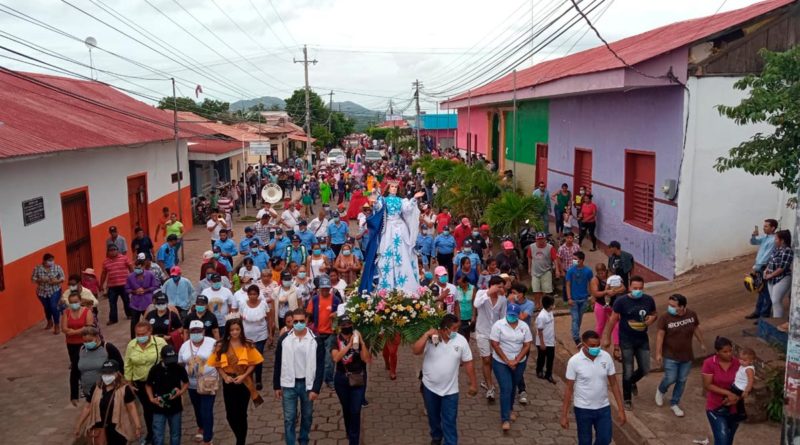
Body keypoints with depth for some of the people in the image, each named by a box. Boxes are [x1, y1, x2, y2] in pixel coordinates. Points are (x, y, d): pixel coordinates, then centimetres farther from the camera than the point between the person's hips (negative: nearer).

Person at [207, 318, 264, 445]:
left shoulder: (247, 345, -7)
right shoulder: (221, 346, -4)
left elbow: (253, 363, -3)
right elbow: (217, 364, 1)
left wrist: (244, 375, -14)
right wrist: (224, 376, -12)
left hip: (244, 382, -1)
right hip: (228, 382, 1)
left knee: (241, 414, 5)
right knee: (230, 414, 6)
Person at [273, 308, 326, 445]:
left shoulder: (316, 340, -10)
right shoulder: (284, 339, -6)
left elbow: (320, 366, -8)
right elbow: (278, 364, 2)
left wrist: (316, 388, -11)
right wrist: (276, 386, 3)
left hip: (307, 384, 0)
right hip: (289, 384, 0)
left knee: (307, 416, 16)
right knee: (289, 418, 4)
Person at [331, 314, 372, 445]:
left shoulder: (359, 339, -8)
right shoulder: (336, 341, -7)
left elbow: (367, 359, -16)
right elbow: (336, 358, -24)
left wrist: (362, 342, -24)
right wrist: (349, 345, -29)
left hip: (358, 379, -1)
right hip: (341, 379, 1)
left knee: (355, 411, -4)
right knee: (346, 409, 18)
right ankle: (350, 434, 41)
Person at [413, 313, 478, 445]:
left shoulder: (461, 341, -10)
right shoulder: (430, 338, -14)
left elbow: (468, 363, -4)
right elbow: (415, 351, -27)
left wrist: (473, 384, -1)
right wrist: (426, 335, -32)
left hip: (450, 390, -1)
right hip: (430, 387, 1)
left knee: (449, 421, 3)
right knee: (433, 417, 21)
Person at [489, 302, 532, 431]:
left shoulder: (524, 326, -4)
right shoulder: (498, 325, -13)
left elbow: (527, 345, -3)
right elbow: (495, 344, -13)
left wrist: (516, 361, -13)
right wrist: (507, 361, -16)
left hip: (519, 362, 3)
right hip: (501, 362, -3)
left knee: (513, 387, 17)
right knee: (506, 389, -9)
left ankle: (510, 409, 41)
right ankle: (505, 419, -5)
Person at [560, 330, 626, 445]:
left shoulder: (606, 357, -9)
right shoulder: (574, 361, -17)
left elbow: (614, 384, 0)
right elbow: (569, 389, -9)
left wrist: (620, 409, -2)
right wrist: (564, 415, -8)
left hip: (603, 407, 3)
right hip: (583, 409, -2)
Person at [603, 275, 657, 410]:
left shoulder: (649, 300, -4)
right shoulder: (621, 301, -15)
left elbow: (654, 314, 13)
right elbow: (612, 320, -9)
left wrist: (652, 318, -12)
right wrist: (607, 338, -8)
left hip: (643, 340, 4)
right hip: (626, 341, -4)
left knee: (645, 369, 10)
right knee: (628, 371, 2)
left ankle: (632, 382, 44)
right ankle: (627, 399, 21)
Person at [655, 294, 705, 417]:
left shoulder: (692, 315, -8)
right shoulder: (665, 318, -18)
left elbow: (696, 329, 9)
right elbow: (660, 335, -13)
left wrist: (701, 344, 19)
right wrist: (658, 353, -14)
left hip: (687, 356, 4)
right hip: (670, 356, -3)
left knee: (682, 381, 11)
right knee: (670, 379, -2)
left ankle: (674, 404, 28)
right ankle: (660, 390, 32)